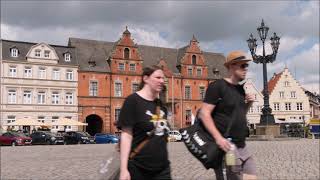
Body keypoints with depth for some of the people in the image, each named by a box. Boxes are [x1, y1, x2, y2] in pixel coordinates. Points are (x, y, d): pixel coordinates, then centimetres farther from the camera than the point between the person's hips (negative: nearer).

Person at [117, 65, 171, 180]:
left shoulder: (160, 104, 10)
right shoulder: (133, 101, -9)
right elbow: (126, 135, -13)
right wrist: (124, 169, -18)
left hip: (162, 167, 6)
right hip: (138, 168, -6)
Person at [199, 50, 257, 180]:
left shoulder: (240, 89, 14)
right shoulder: (217, 86, -10)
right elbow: (204, 114, -16)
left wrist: (248, 104, 6)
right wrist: (218, 137, -24)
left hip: (241, 145, 8)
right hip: (226, 144, -8)